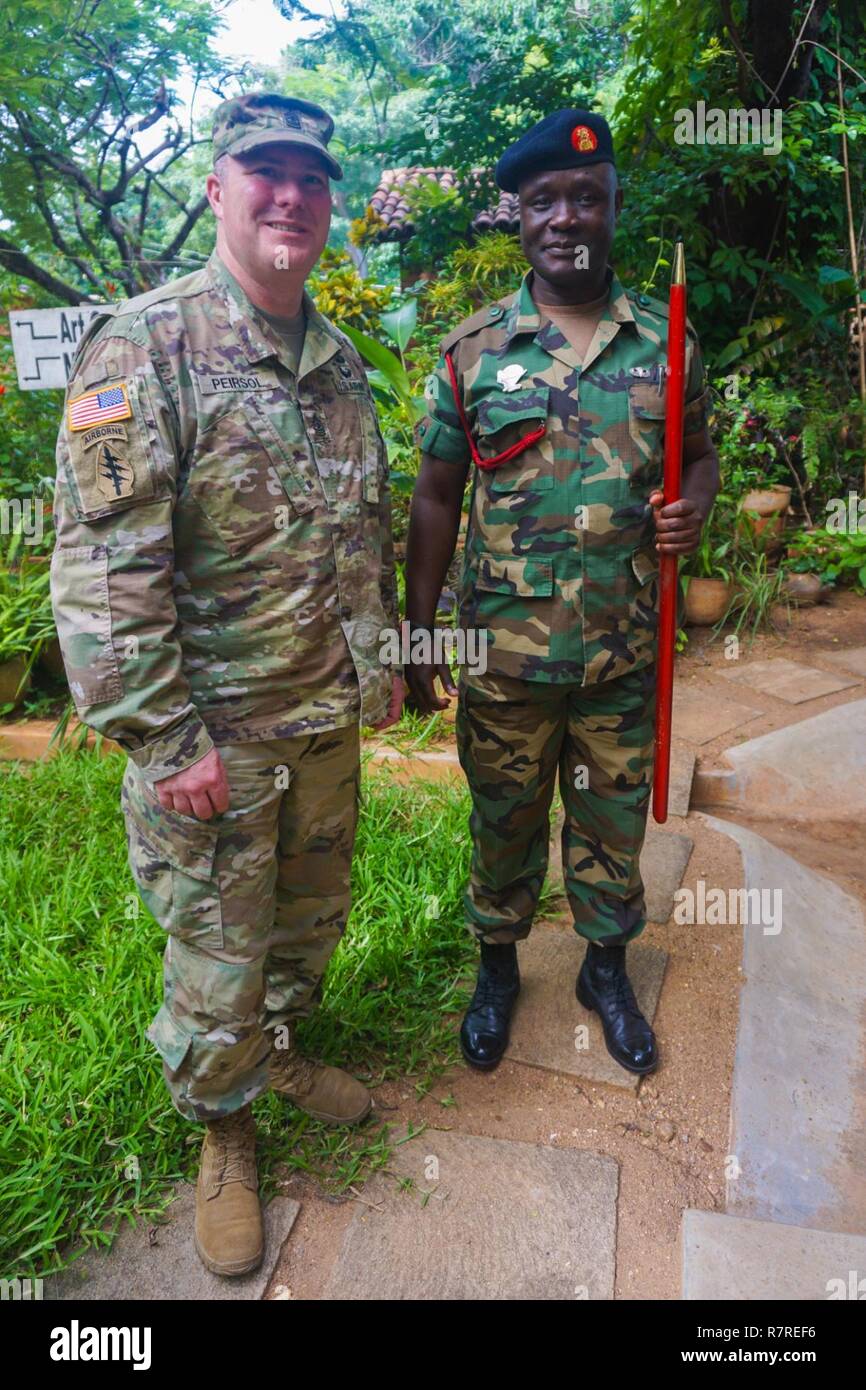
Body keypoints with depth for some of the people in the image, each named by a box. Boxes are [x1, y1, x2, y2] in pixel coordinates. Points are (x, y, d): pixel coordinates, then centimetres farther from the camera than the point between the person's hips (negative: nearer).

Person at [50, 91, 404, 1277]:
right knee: (218, 950, 10)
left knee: (312, 912, 23)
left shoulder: (339, 361, 9)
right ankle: (222, 1127, 36)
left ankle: (281, 1046, 50)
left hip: (330, 721, 7)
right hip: (215, 734, -6)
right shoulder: (145, 344, -13)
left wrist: (381, 660, 15)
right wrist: (166, 736, -20)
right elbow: (101, 564, -18)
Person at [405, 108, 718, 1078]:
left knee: (613, 824, 16)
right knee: (504, 823, 15)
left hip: (625, 657, 2)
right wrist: (417, 637, -2)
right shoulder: (472, 350, -2)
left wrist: (696, 506, -11)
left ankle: (606, 970, 41)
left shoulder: (665, 342, 3)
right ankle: (498, 967, 41)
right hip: (503, 660, -1)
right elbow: (435, 498, 1)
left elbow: (700, 452, 14)